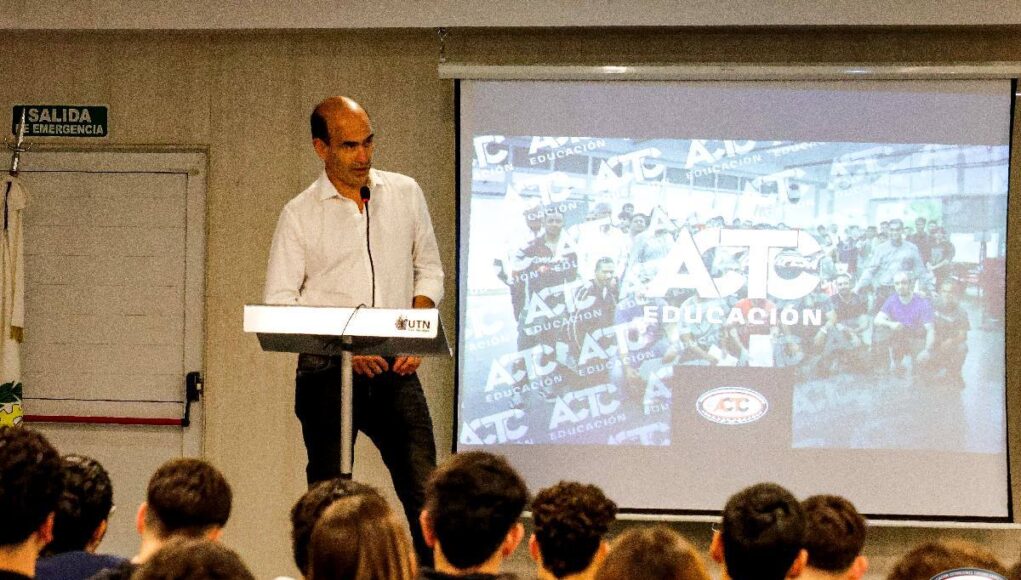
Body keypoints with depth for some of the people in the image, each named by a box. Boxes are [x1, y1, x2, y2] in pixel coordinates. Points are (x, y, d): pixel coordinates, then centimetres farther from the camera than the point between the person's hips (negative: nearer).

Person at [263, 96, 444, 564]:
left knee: (424, 491, -9)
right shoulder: (299, 214, 2)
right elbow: (278, 302, -1)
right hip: (326, 369, -1)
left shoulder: (405, 194, 10)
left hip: (394, 369, 2)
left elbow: (429, 270, 17)